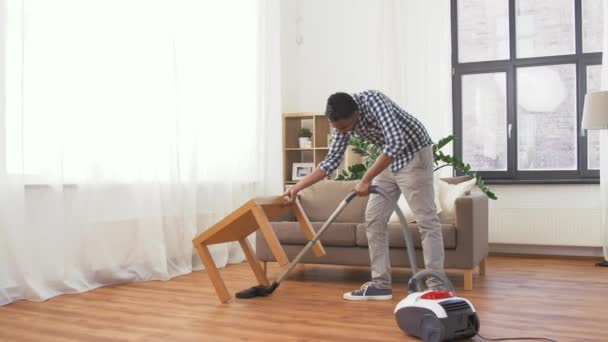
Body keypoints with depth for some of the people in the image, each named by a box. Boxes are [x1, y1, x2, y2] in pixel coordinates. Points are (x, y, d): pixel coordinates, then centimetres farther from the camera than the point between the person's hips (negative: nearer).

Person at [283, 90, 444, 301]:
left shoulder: (372, 101, -28)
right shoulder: (342, 120, -5)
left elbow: (396, 142, -37)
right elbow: (332, 160, 2)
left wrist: (366, 180, -34)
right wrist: (297, 188, -1)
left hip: (413, 154, -8)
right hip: (389, 161, 8)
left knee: (426, 220, -9)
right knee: (374, 219, 2)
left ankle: (437, 287, -6)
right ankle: (381, 284, 7)